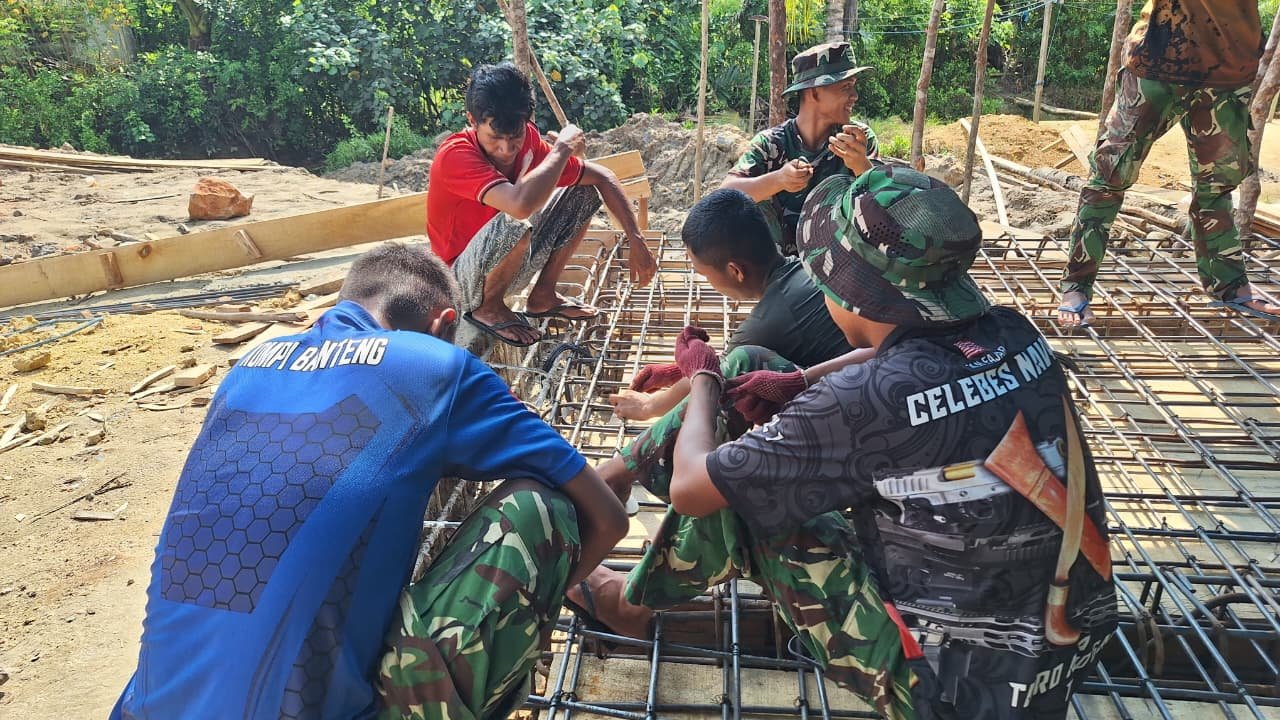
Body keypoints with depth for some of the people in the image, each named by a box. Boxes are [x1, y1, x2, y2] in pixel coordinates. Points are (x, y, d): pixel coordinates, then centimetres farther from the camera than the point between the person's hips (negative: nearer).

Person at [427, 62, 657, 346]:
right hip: (462, 282, -7)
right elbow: (522, 204, -46)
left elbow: (601, 177, 0)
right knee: (513, 225, -37)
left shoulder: (528, 141, -10)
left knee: (583, 194, 2)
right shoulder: (455, 155, -29)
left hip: (509, 266, 7)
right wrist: (562, 148, -30)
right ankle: (488, 308, -8)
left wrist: (636, 240, -10)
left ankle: (543, 297, 10)